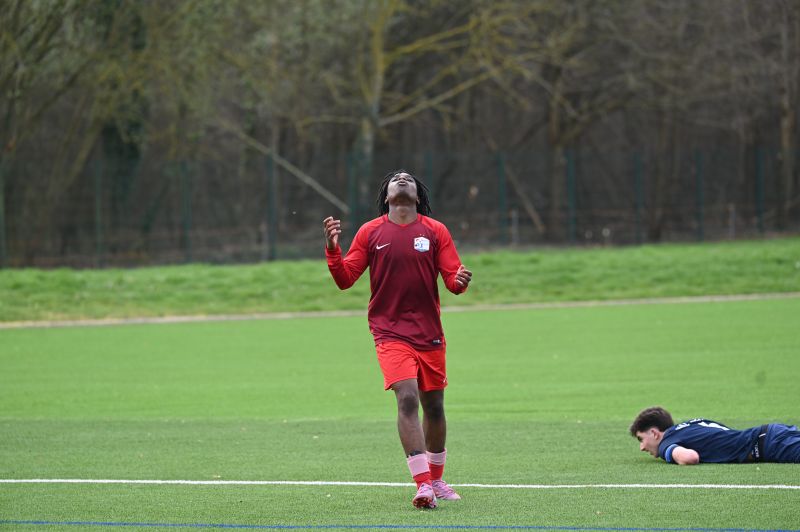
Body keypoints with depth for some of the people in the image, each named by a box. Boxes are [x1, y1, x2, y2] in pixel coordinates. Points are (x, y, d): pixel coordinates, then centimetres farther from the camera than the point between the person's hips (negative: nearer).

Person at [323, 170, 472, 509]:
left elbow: (452, 281, 2)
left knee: (433, 405, 11)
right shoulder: (370, 232, 4)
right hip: (390, 332, -2)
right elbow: (345, 279, 2)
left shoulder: (436, 231, 5)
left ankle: (435, 478, 31)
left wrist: (460, 281, -21)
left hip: (429, 334, 2)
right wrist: (332, 249, -16)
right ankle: (423, 483, -24)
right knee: (407, 398, -19)